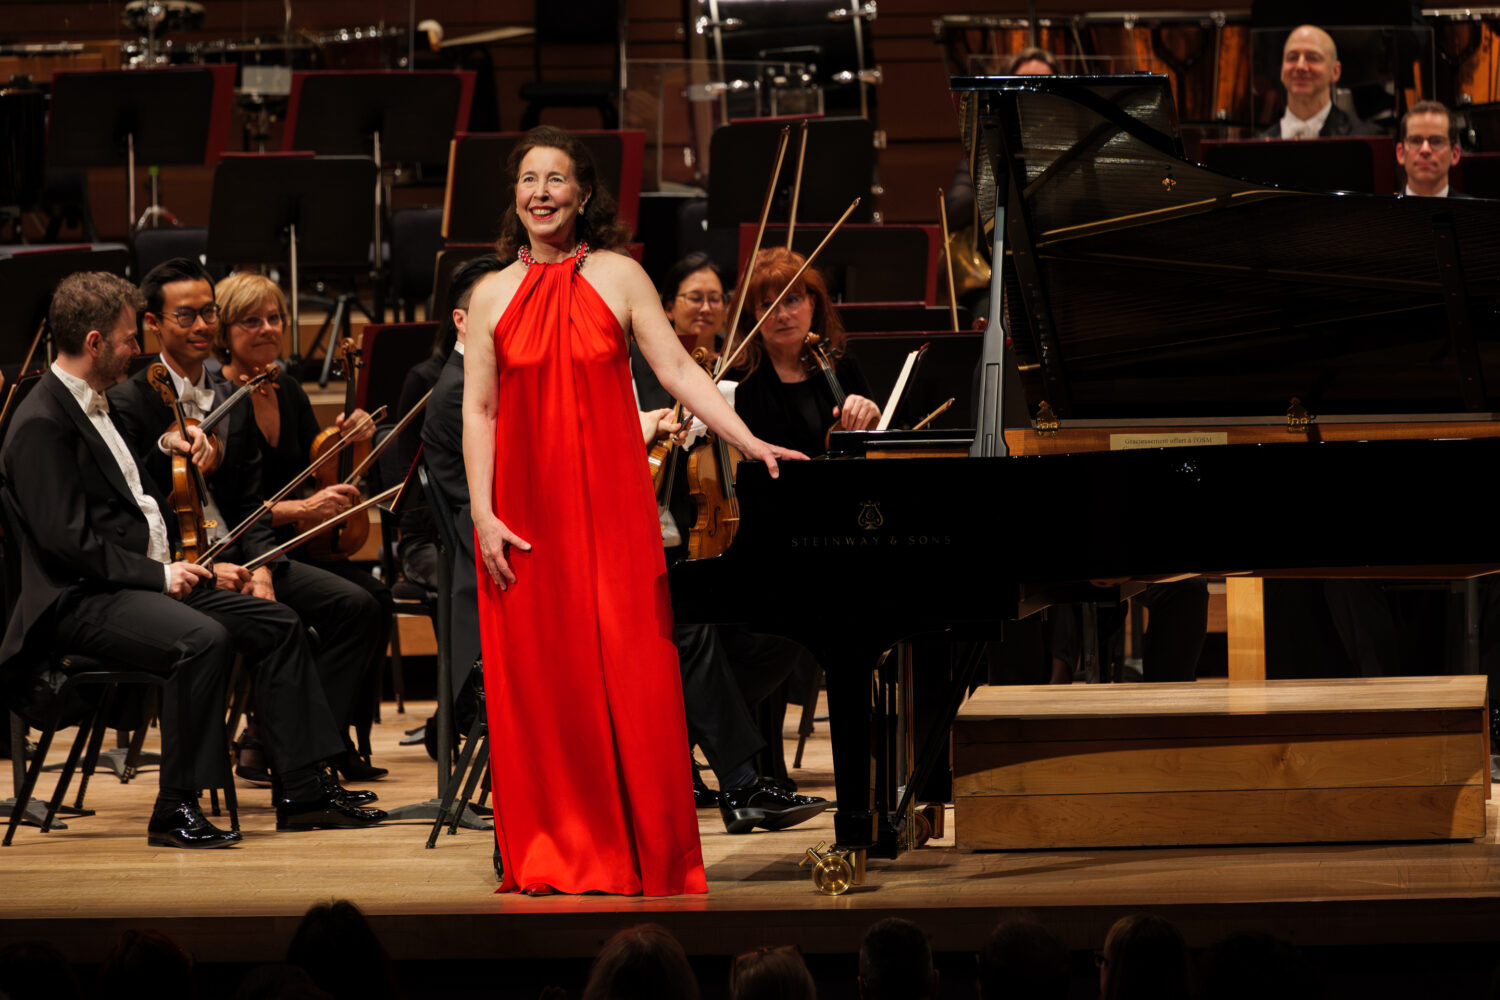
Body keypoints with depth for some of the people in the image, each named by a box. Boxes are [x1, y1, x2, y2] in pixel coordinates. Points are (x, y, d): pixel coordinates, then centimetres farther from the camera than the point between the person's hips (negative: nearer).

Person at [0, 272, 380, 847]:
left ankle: (303, 793, 2)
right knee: (202, 637, -34)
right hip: (80, 600, -10)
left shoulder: (94, 405, 20)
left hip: (149, 577, 10)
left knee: (276, 624, 1)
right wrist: (157, 575, -19)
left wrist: (196, 567, 13)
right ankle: (176, 810, -27)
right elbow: (67, 537, -21)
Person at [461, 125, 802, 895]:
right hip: (526, 508, 1)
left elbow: (677, 370, -1)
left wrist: (749, 442, -12)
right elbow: (478, 410, 4)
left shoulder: (618, 277, 3)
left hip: (609, 501, -1)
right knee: (536, 678, 1)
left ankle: (643, 853, 3)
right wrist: (483, 515, -5)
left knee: (629, 674, -4)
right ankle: (552, 853, 9)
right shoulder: (492, 296, 6)